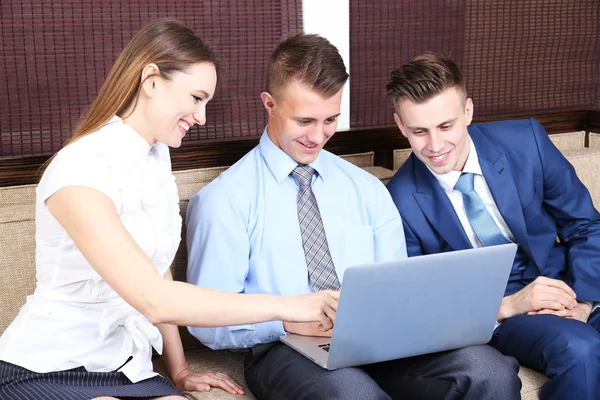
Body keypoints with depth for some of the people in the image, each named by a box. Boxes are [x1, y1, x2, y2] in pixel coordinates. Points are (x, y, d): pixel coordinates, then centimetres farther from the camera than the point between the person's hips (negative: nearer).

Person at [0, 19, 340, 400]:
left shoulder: (157, 156, 7)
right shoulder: (79, 171, -21)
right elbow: (155, 300, -28)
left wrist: (179, 369, 11)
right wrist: (287, 306, -26)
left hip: (124, 368, 7)